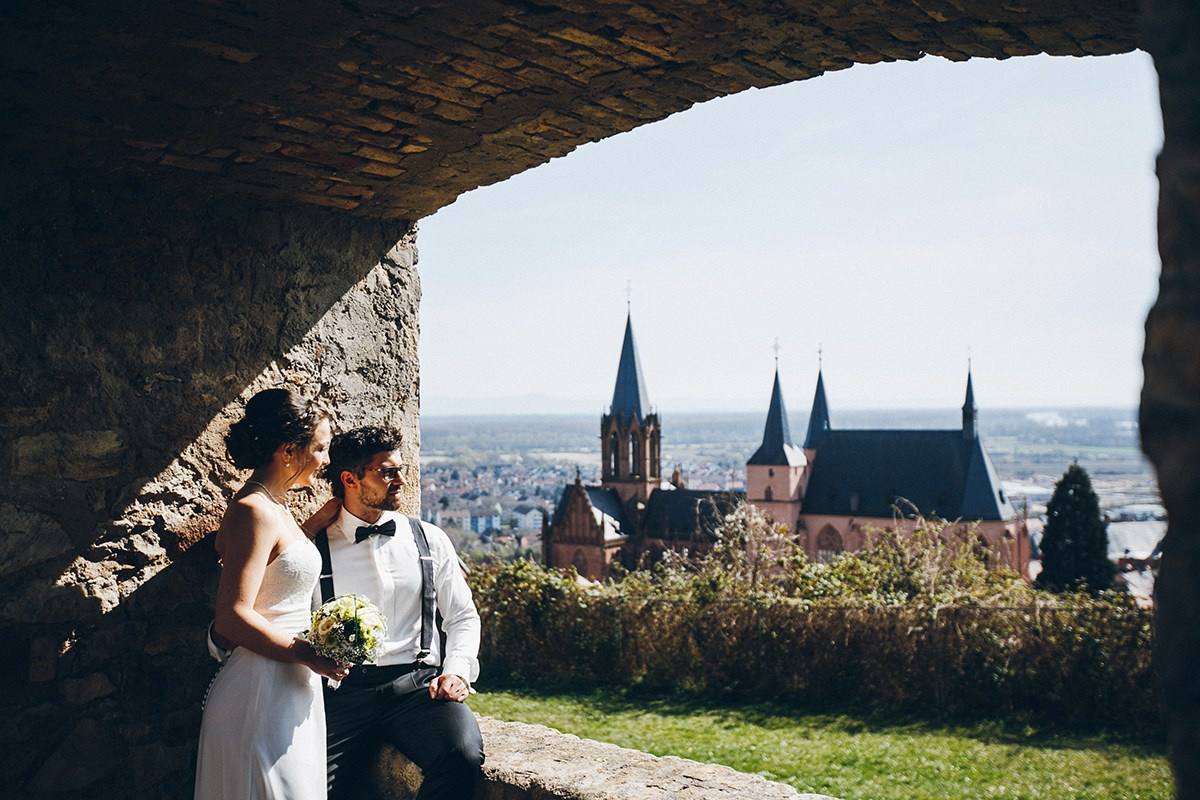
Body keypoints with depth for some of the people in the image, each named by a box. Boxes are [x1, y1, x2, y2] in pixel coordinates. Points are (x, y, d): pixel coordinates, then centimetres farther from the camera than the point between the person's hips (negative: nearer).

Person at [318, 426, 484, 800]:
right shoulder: (316, 549, 7)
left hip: (419, 683, 2)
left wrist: (458, 670, -2)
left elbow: (463, 617, 16)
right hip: (345, 689, -1)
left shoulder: (430, 540, 14)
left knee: (462, 755, -28)